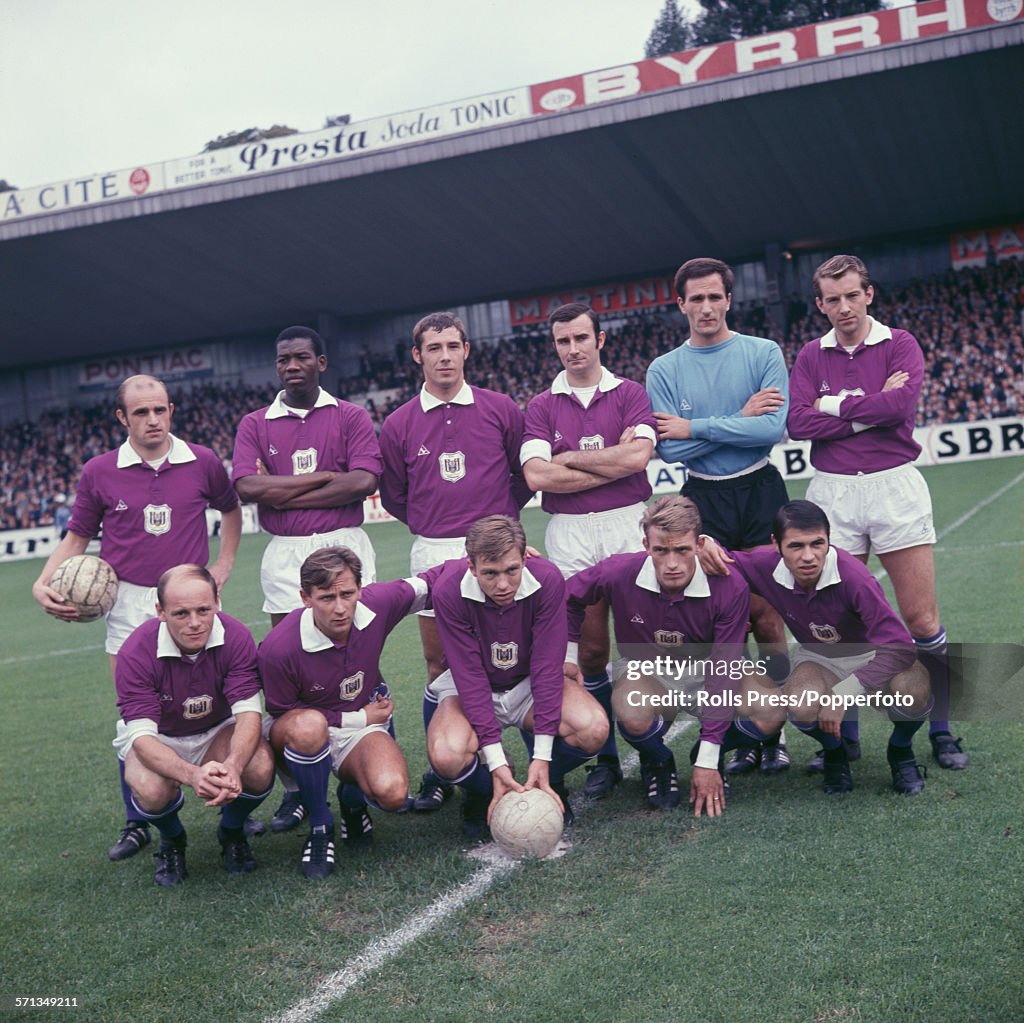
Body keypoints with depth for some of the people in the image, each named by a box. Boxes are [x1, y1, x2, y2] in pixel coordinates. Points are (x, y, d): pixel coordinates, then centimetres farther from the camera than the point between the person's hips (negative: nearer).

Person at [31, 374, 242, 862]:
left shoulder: (203, 462, 0)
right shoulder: (99, 472, -1)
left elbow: (230, 509, 20)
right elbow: (76, 538, 9)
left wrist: (225, 562, 12)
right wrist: (43, 585, -4)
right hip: (129, 601, 0)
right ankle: (136, 823, 18)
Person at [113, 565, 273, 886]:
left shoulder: (236, 637, -22)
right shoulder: (136, 652, -27)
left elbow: (249, 711, -25)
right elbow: (142, 735, -30)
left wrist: (232, 766, -46)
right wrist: (192, 775, -49)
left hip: (219, 731, 2)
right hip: (159, 739, -1)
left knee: (261, 768, -30)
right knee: (151, 790, -35)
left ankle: (231, 831, 6)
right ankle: (172, 840, 5)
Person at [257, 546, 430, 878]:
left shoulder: (379, 603, -17)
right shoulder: (278, 648, -27)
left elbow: (424, 585, 4)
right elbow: (283, 717, -13)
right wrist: (360, 718, -13)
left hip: (362, 724, 3)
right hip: (299, 733, -2)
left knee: (392, 792, -30)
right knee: (308, 726, -41)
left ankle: (353, 796, 11)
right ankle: (319, 828, -14)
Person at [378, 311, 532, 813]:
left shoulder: (501, 409, 3)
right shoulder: (398, 425, 6)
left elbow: (526, 473, 13)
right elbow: (392, 495, 17)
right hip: (433, 553, 1)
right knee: (439, 667, 6)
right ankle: (440, 773, 17)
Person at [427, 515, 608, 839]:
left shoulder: (548, 580, -24)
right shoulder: (449, 590, -26)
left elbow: (547, 666, -22)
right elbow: (469, 675, -25)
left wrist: (542, 756, -28)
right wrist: (496, 761, -30)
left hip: (529, 682, 1)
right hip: (470, 689, -1)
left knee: (594, 729, -28)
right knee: (447, 755, -33)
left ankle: (547, 783, 7)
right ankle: (482, 794, 5)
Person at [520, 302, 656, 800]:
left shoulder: (630, 393, 7)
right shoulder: (542, 407, 9)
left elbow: (639, 455, -10)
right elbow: (536, 476, -6)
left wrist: (568, 459, -4)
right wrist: (614, 463, -6)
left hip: (627, 524, -1)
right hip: (569, 532, 1)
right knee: (590, 647, 3)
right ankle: (605, 758, 15)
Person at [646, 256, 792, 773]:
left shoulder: (764, 353, 1)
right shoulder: (663, 370, 4)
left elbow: (773, 427, -13)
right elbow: (669, 449, -6)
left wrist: (696, 427, -11)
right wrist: (739, 419, -10)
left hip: (760, 495, -1)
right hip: (702, 501, 1)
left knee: (765, 615, -1)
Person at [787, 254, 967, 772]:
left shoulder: (899, 345, 2)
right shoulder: (811, 356, 8)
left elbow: (900, 404, -17)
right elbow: (798, 423, -7)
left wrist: (834, 404, -8)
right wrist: (869, 410, -10)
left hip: (895, 486, -2)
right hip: (833, 493, 2)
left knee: (922, 620, 0)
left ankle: (941, 732, 16)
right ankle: (844, 735, 19)